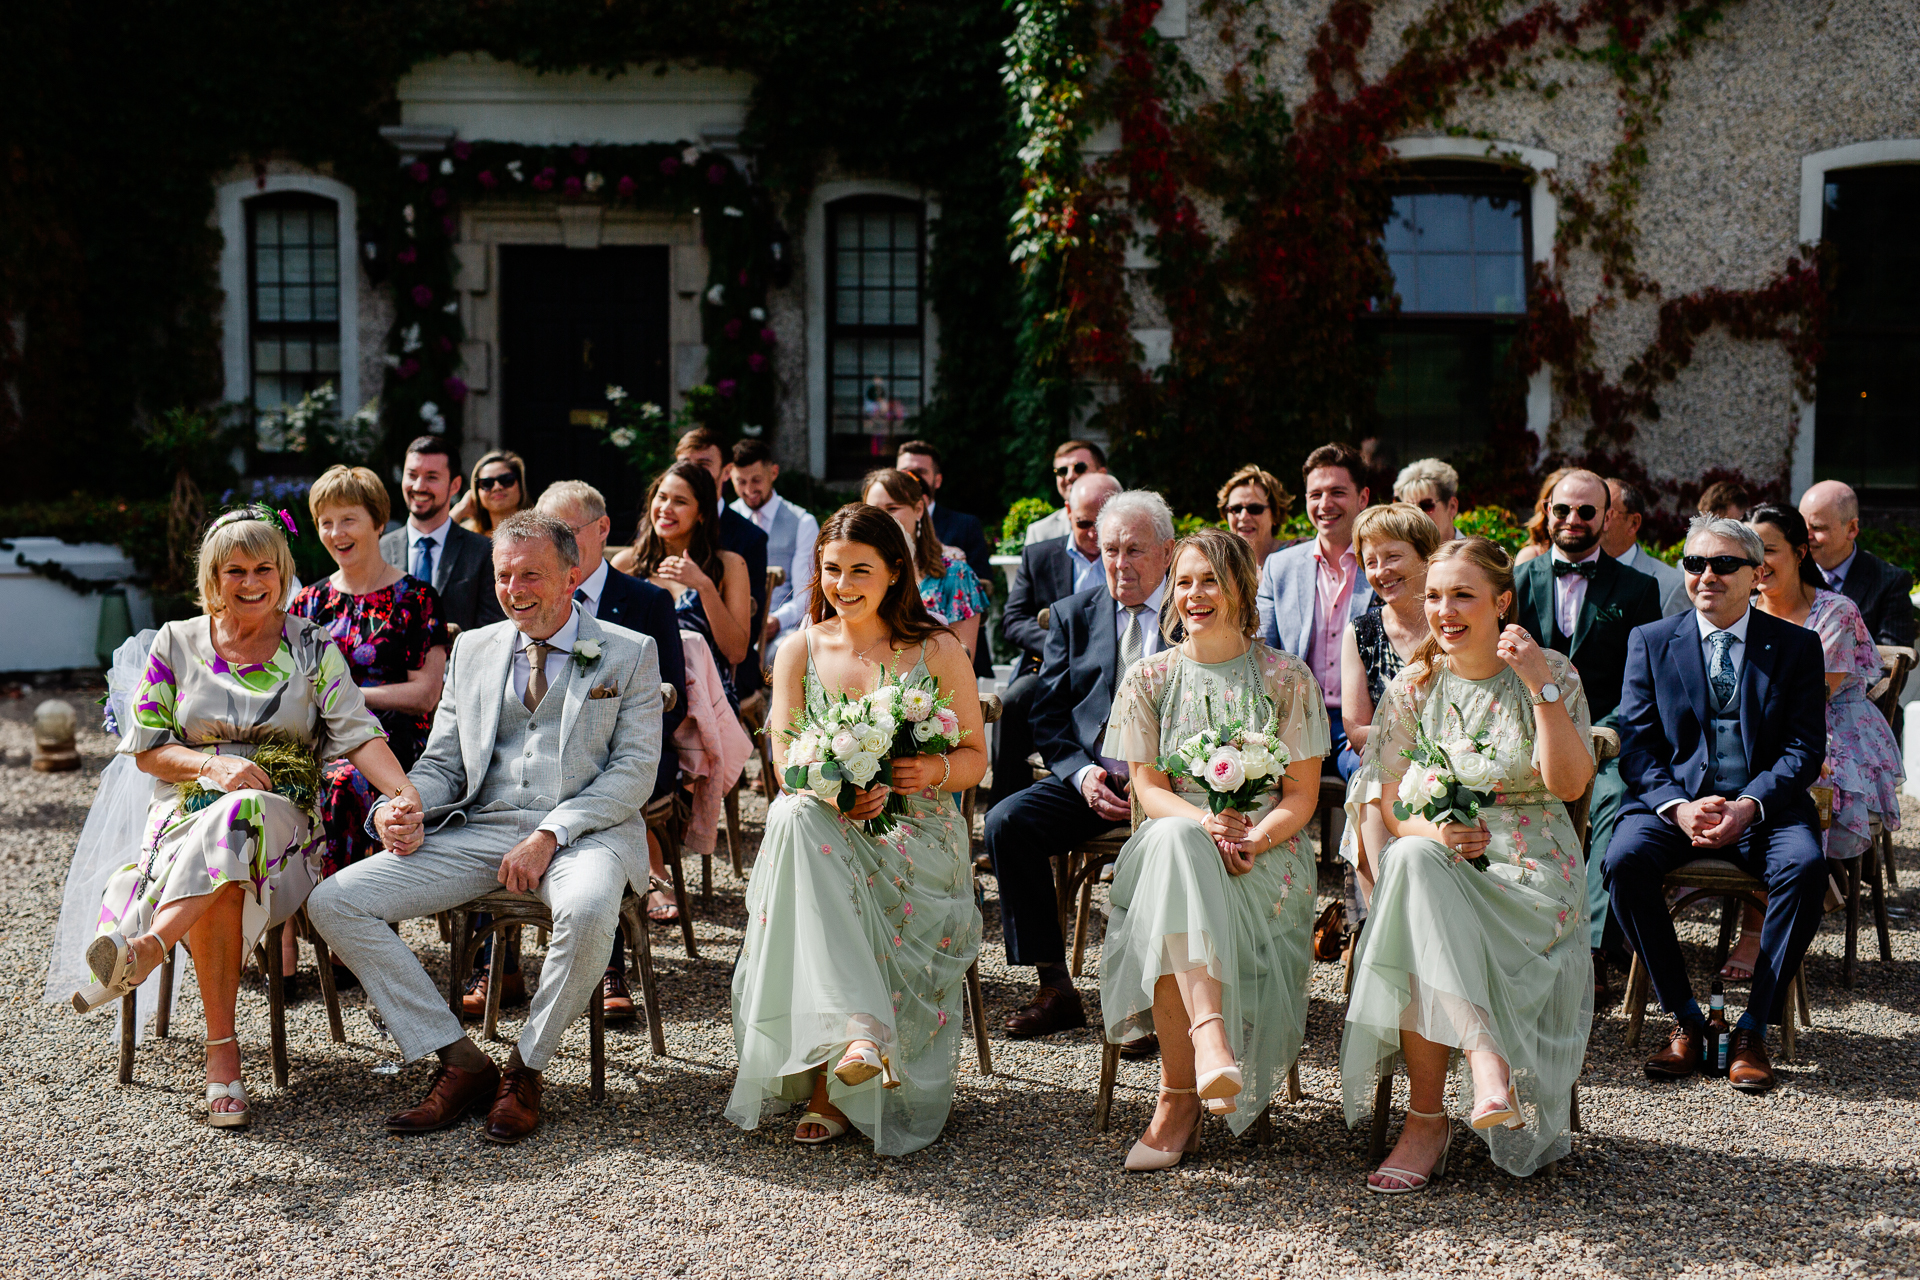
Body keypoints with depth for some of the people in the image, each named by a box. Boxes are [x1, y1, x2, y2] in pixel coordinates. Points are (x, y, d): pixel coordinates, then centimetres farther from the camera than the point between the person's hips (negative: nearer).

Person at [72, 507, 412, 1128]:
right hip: (189, 809, 1)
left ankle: (146, 946, -57)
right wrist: (214, 763, -11)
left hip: (282, 814, -1)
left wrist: (406, 792, -22)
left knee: (236, 822, -39)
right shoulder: (176, 644, 11)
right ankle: (221, 1051, -38)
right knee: (222, 876, -36)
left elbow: (357, 734, -3)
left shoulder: (313, 648, 9)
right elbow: (147, 750, 10)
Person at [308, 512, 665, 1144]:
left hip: (585, 830, -4)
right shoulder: (472, 649, 18)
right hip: (480, 828, 4)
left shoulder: (630, 653, 6)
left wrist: (551, 834, -16)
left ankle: (525, 1068, -13)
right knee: (334, 903, -13)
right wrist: (403, 808, -6)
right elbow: (442, 763, 19)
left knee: (587, 911, -40)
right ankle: (461, 1062, -8)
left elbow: (637, 767, -3)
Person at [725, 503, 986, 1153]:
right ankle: (860, 1028, -44)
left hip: (916, 830, -2)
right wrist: (832, 790, -19)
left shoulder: (938, 651, 5)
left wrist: (936, 770, -16)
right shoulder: (799, 651, 10)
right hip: (824, 822, 2)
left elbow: (975, 757, 7)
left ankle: (833, 1087, -27)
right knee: (794, 816, -36)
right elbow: (784, 759, 4)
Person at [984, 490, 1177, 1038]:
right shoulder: (1074, 614, 14)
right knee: (1006, 822, -20)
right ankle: (1054, 987, -12)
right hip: (1090, 779, 4)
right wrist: (1082, 773, -10)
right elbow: (1048, 715, 10)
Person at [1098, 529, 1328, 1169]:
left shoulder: (1286, 678, 6)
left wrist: (1253, 838, -17)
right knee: (1173, 840, -39)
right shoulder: (1147, 679, 10)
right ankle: (1209, 1037, -51)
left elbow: (1301, 794, 3)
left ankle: (1179, 1096, -34)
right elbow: (1148, 789, 3)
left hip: (1265, 856, -1)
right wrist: (1205, 823, -18)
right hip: (1173, 842, 1)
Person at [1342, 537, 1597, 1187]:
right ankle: (1484, 1056, -38)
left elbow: (1569, 784, -10)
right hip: (1438, 854, 3)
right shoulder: (1415, 684, 8)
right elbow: (1391, 804, 6)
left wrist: (1542, 687, -15)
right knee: (1412, 859, -36)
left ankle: (1427, 1118, -29)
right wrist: (1432, 830, -16)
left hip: (1529, 866, -2)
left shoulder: (1553, 674, 3)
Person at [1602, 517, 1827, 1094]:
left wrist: (1750, 805, -18)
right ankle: (1685, 1019, -14)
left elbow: (1805, 749, 0)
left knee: (1805, 865, -32)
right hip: (1674, 802, 1)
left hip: (1766, 805, 0)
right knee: (1625, 859, -30)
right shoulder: (1650, 642, 9)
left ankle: (1754, 1028, -18)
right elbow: (1636, 746, 2)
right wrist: (1678, 807, -17)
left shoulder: (1796, 645, 8)